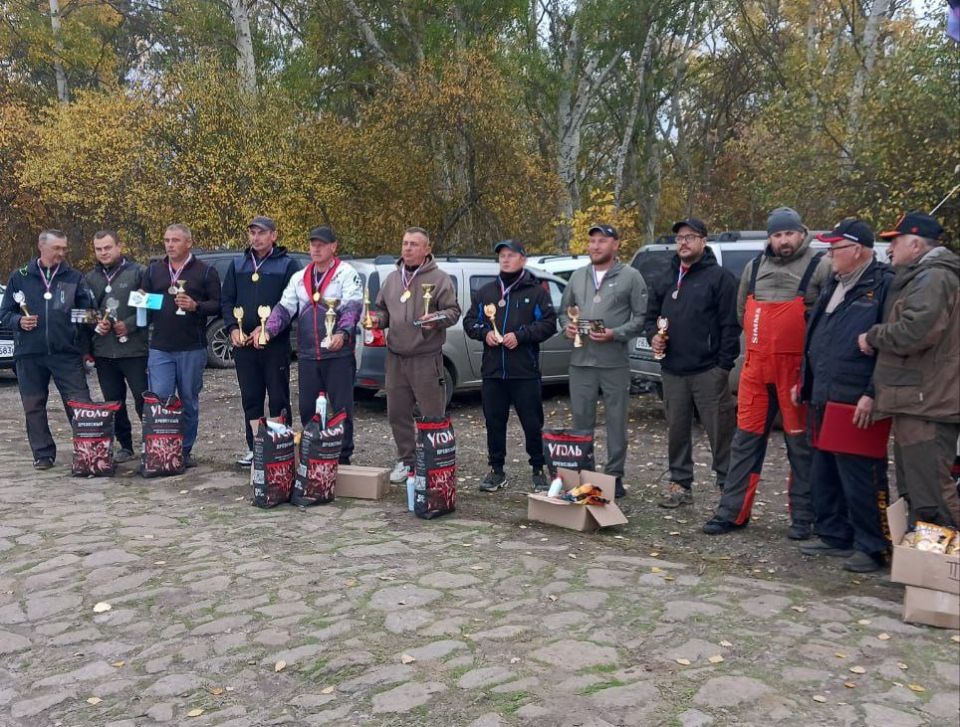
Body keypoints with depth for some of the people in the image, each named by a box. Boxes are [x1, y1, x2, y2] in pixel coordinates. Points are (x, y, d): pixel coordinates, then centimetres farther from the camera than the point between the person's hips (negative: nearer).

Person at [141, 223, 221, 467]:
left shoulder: (205, 271, 2)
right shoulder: (153, 270, 13)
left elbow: (217, 305, -1)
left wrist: (195, 306, -18)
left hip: (192, 349, -2)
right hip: (160, 348, 2)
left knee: (189, 402, 7)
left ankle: (185, 451, 19)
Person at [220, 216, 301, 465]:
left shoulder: (287, 265, -1)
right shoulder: (238, 265, 13)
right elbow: (226, 300, 13)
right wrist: (233, 328, -3)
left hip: (276, 344, -4)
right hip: (243, 342, 5)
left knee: (278, 399, 0)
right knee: (250, 398, 11)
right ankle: (253, 447, 20)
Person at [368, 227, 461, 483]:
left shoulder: (439, 279, -3)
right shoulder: (392, 279, 14)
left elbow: (453, 311, -5)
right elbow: (382, 308, 22)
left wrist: (437, 319, -24)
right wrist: (377, 319, 1)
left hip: (426, 358, -5)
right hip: (396, 356, 6)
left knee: (433, 414, -1)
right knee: (397, 413, 12)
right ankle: (406, 460, 26)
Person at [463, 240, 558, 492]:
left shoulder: (536, 291, 2)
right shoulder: (486, 291, 14)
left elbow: (549, 323, -5)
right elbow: (469, 321, 15)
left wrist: (520, 335, -16)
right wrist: (484, 332, -5)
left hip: (525, 371, -4)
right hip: (492, 370, 4)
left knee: (532, 423, 2)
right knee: (494, 422, 9)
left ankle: (538, 470, 15)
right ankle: (496, 470, 21)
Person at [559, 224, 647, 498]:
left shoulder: (630, 277, 0)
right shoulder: (577, 276, 14)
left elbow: (641, 317, -4)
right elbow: (564, 310, 22)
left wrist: (615, 334, -16)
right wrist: (567, 326, 0)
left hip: (614, 362, -4)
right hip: (580, 361, 4)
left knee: (616, 421, 3)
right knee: (581, 420, 10)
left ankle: (614, 476, 12)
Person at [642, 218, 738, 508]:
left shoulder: (719, 277, -2)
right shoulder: (665, 280, 17)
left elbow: (730, 324, -7)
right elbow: (651, 316, 24)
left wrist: (724, 363, -12)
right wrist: (653, 336, 2)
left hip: (708, 371, -6)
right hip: (672, 370, 6)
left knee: (719, 430, -2)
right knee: (676, 430, 11)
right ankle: (680, 484, 21)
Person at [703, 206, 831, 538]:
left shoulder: (820, 267, -3)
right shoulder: (754, 267, 12)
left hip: (797, 368, -4)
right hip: (756, 366, 5)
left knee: (800, 443, 3)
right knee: (746, 439, 7)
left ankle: (802, 518, 14)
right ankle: (732, 512, 14)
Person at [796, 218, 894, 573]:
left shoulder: (884, 285, -10)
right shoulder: (833, 285, 18)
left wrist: (873, 394, -19)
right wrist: (804, 382, 22)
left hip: (858, 404, -9)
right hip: (823, 400, 9)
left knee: (861, 480, -4)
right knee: (824, 476, 16)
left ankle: (872, 547, 9)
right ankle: (834, 536, 28)